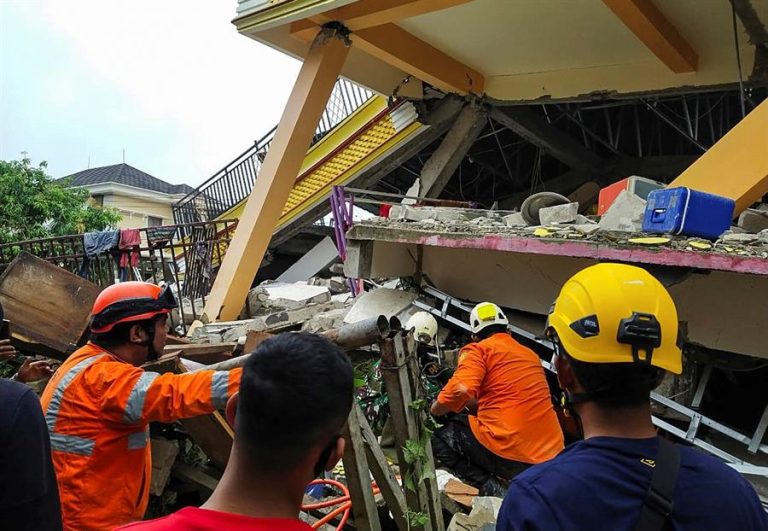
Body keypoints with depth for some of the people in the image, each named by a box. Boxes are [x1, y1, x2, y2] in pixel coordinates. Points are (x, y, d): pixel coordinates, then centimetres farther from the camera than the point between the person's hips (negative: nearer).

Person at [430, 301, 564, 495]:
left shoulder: (478, 349, -2)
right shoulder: (531, 354, 19)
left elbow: (461, 390, -19)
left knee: (438, 436, 12)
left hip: (509, 454, -8)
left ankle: (489, 487, -5)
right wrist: (477, 406, 42)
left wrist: (434, 410, 1)